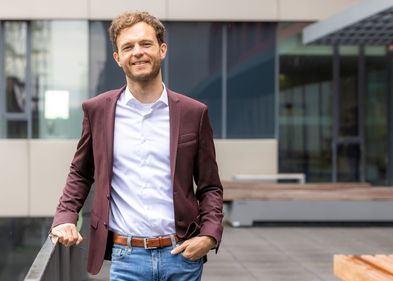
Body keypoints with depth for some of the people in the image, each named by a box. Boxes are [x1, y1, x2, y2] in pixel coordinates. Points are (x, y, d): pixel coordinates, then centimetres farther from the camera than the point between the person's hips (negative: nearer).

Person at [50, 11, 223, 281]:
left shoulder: (194, 113, 2)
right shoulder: (98, 110, 4)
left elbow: (210, 186, 7)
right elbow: (80, 173, 15)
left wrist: (210, 235, -7)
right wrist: (65, 217, 0)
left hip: (182, 254, 0)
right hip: (126, 257, 0)